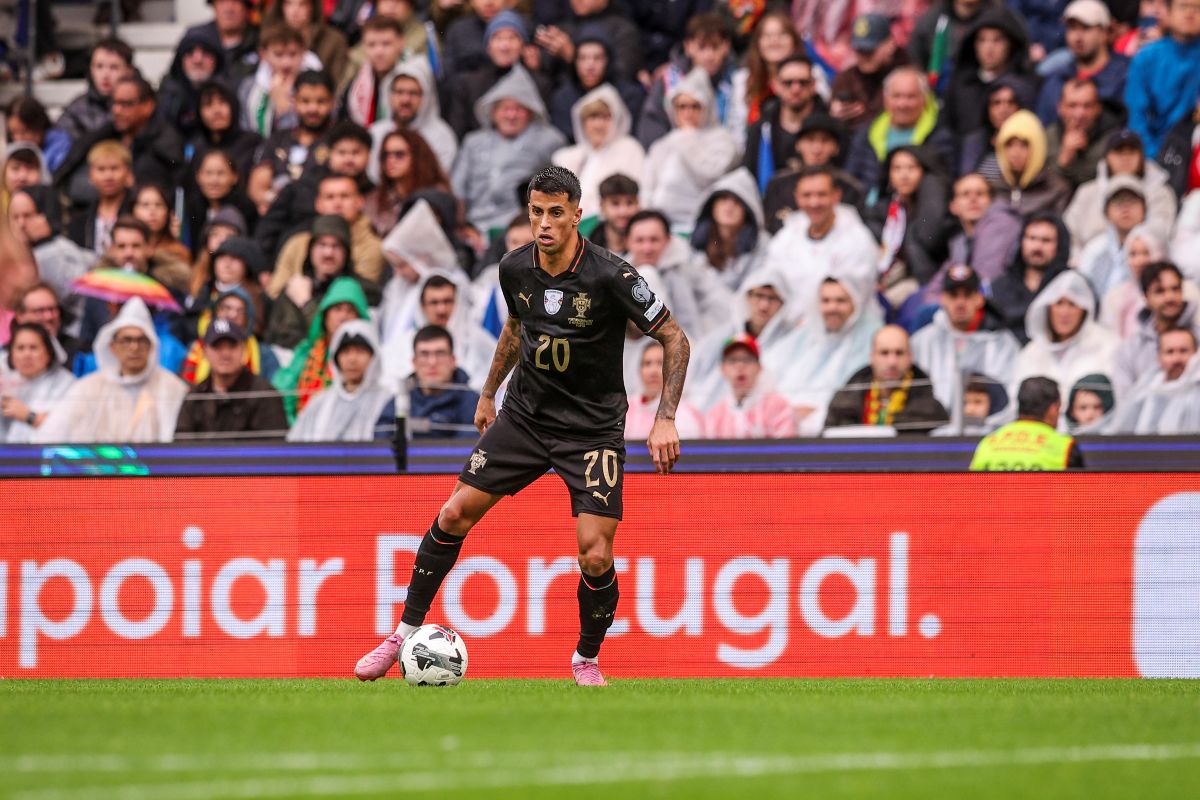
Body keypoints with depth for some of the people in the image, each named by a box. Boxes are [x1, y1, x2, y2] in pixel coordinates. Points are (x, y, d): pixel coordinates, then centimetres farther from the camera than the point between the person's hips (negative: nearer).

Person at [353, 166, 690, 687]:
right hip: (524, 413, 4)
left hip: (593, 428, -4)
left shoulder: (611, 276, -21)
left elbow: (674, 340, -12)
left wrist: (666, 420, -19)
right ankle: (406, 634, 11)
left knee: (595, 556, -13)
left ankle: (587, 660, 13)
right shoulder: (515, 269, -5)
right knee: (455, 513, -3)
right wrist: (489, 392, 22)